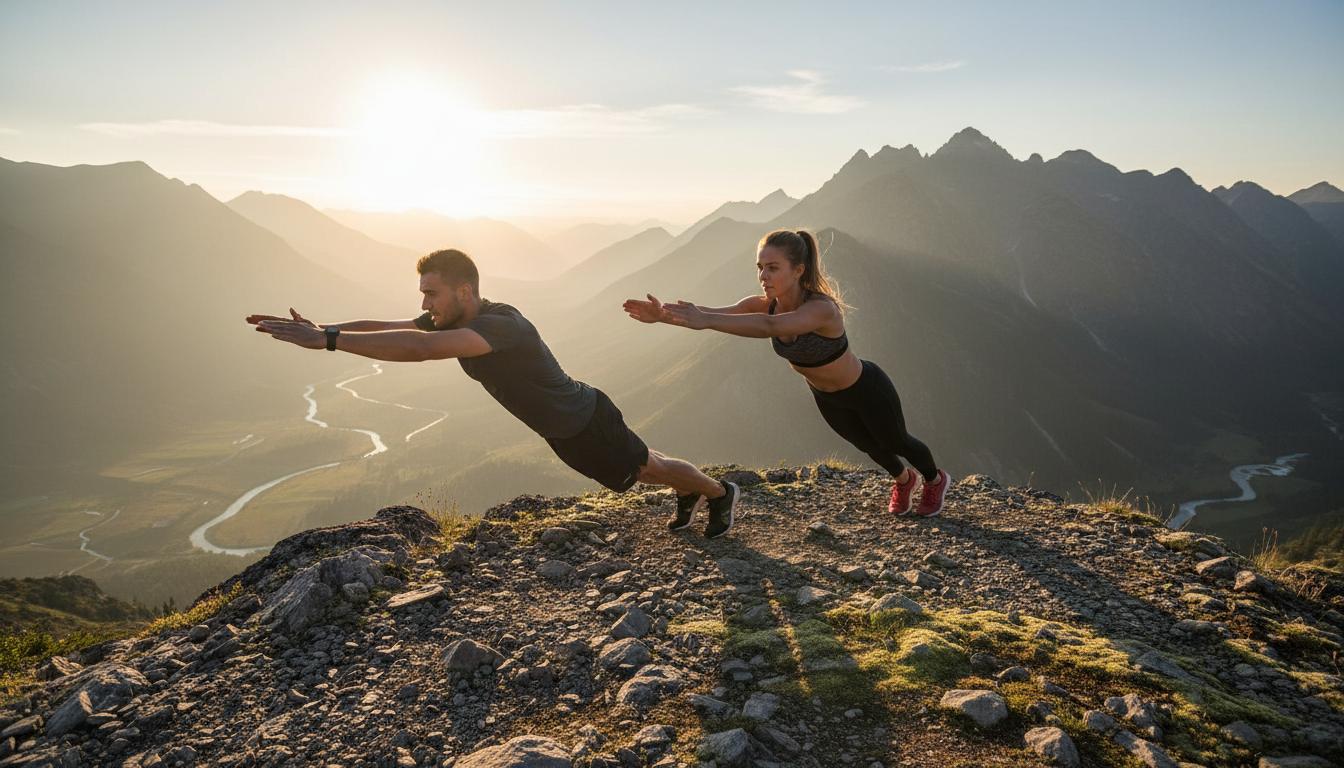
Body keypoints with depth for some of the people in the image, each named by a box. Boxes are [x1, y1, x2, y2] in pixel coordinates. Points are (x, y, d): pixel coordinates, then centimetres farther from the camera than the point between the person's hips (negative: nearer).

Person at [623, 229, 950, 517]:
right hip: (826, 397, 6)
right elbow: (714, 313, -36)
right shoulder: (765, 304, -22)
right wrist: (664, 314, -53)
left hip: (867, 389, -6)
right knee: (867, 445, 30)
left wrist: (705, 320, -71)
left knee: (895, 442, 22)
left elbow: (770, 327, -60)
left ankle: (935, 480, 56)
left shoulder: (822, 308, -42)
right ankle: (904, 480, 63)